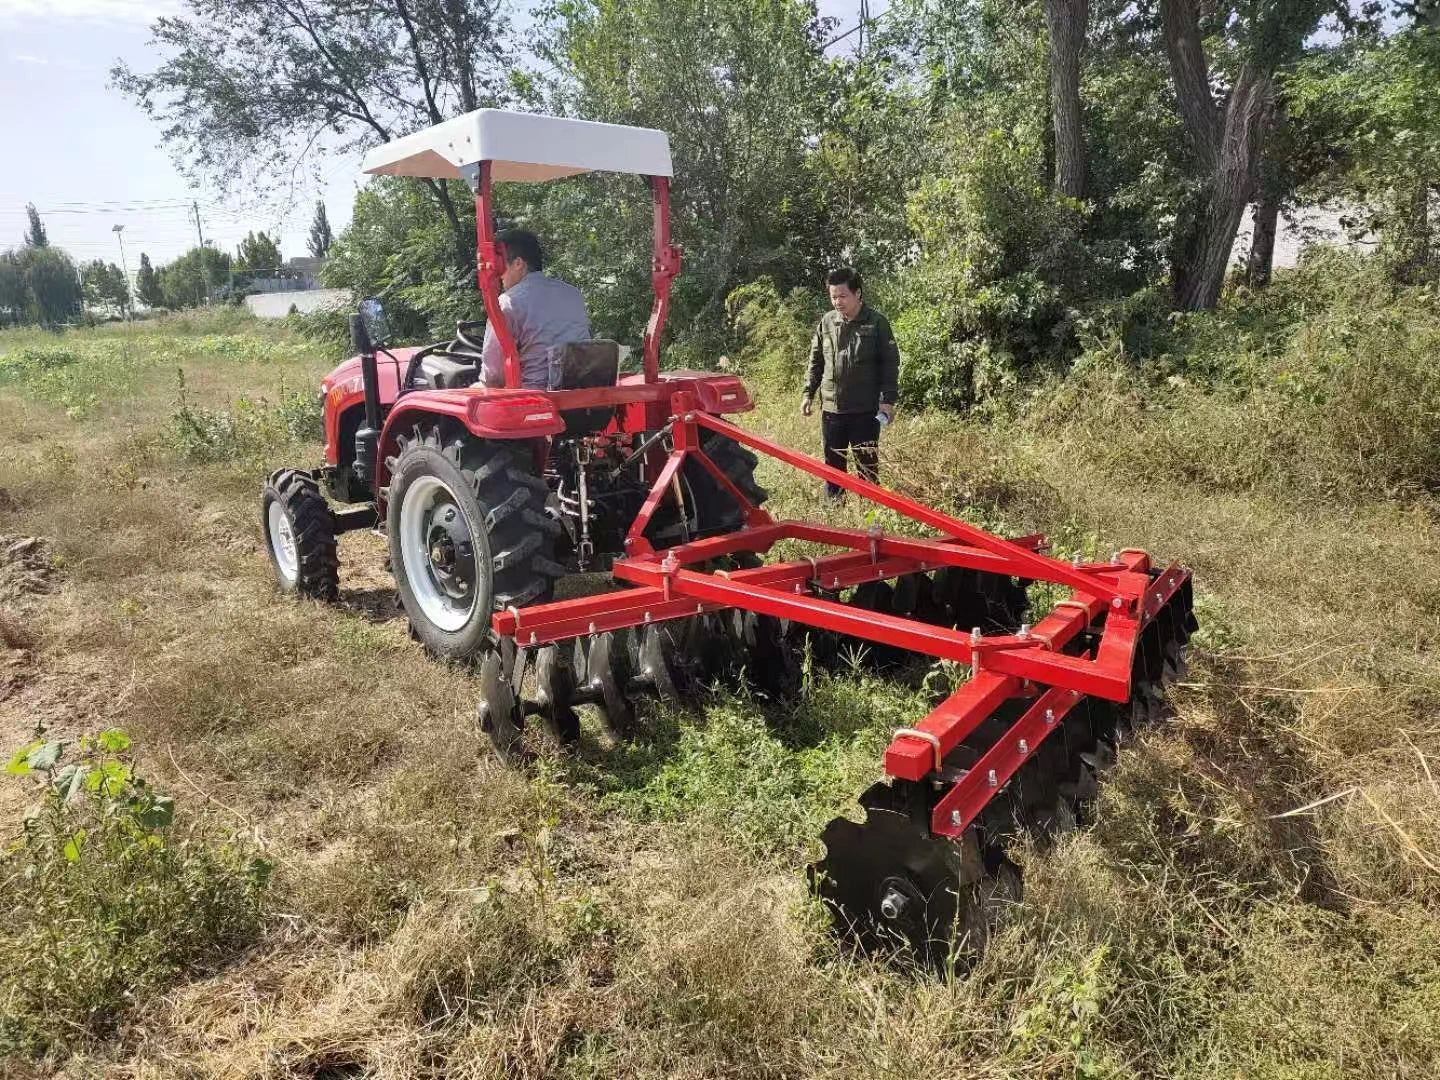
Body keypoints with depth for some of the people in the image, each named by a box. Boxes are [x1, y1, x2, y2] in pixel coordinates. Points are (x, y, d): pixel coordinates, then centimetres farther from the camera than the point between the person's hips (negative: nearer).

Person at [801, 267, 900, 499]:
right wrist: (808, 393, 8)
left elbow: (890, 363, -4)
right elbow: (816, 361, 14)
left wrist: (888, 399, -11)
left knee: (867, 465, 4)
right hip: (831, 408, 4)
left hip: (866, 410, -4)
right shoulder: (827, 321, 6)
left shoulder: (877, 323, -5)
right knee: (832, 465, 11)